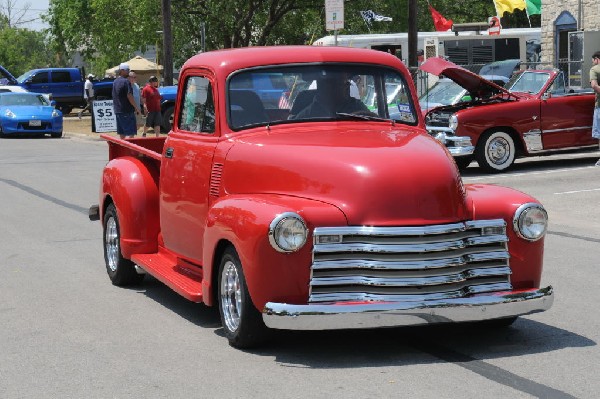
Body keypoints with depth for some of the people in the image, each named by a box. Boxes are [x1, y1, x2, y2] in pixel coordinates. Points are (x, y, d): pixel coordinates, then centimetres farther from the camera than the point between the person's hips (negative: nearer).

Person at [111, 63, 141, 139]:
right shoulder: (126, 81, -13)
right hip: (127, 111, -9)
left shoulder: (115, 82, 14)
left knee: (122, 133, 13)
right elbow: (129, 96, -19)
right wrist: (136, 107, -12)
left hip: (117, 110, 9)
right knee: (129, 133, -11)